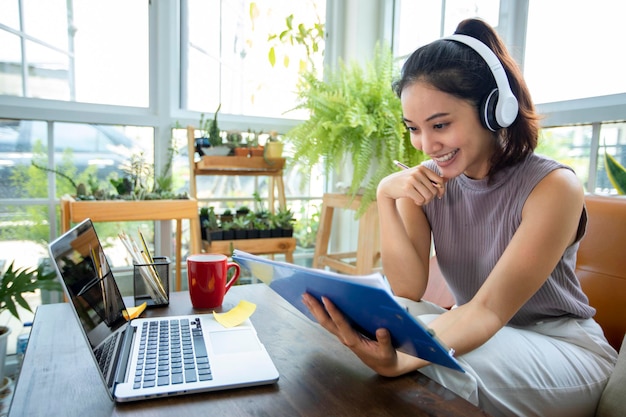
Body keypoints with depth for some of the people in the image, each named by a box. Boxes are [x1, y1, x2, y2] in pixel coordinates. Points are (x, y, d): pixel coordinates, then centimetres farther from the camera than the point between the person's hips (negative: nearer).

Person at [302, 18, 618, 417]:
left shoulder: (552, 186, -20)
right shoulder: (425, 182, -7)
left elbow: (489, 308, -28)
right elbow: (410, 292, -14)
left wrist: (400, 361, -47)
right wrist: (385, 196, -26)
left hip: (565, 349, -3)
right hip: (480, 335, 4)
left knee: (450, 365, -33)